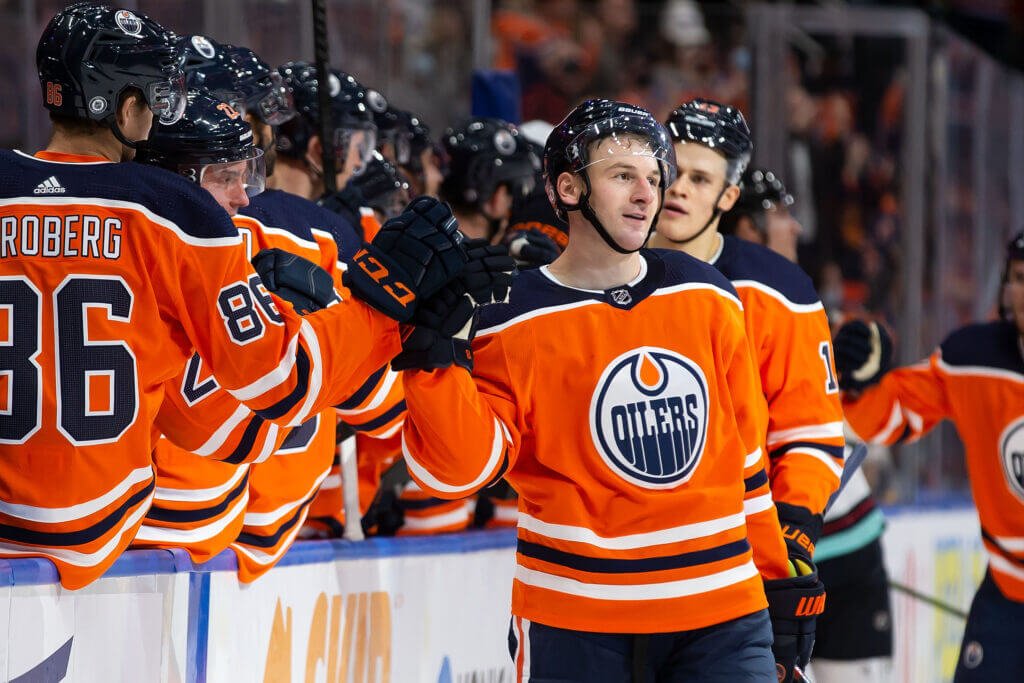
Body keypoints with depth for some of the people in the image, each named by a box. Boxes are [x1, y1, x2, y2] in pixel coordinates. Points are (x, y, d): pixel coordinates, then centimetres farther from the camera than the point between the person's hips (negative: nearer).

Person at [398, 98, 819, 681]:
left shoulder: (706, 297, 8)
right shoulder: (516, 321, -4)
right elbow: (463, 467, -12)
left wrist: (775, 575, 17)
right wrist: (437, 362, -26)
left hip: (720, 612, 3)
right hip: (574, 624, -3)